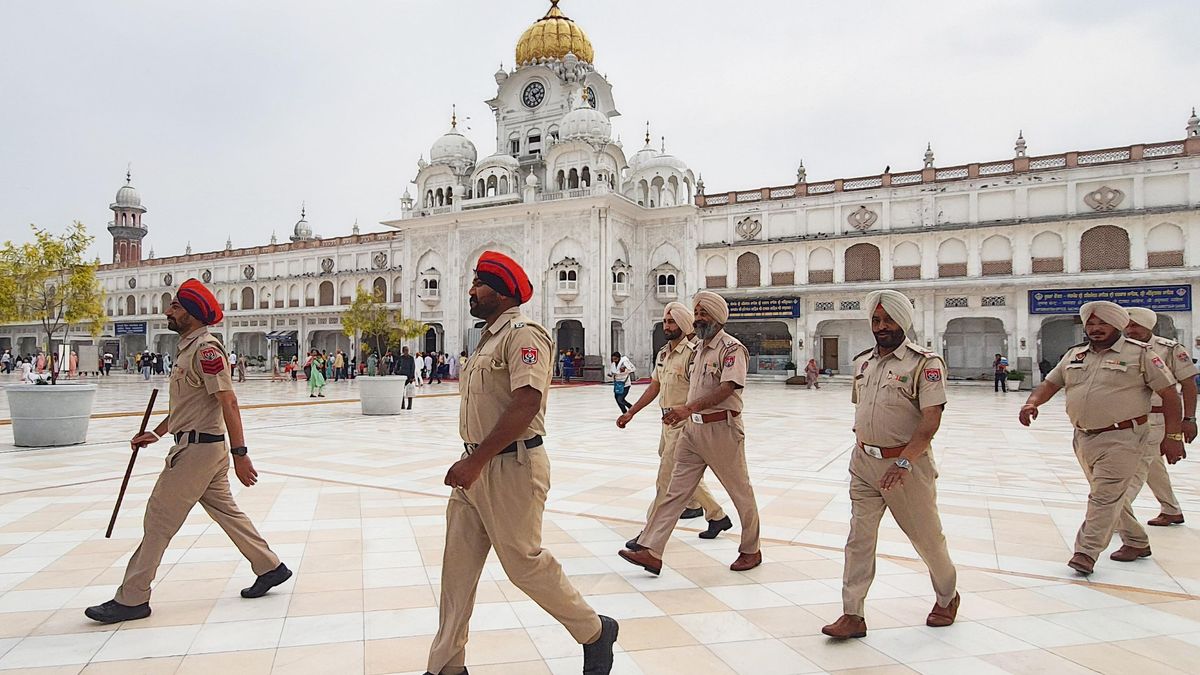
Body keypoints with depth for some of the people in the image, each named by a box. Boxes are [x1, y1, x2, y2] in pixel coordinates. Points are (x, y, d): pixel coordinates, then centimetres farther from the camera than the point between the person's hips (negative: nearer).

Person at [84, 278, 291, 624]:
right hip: (196, 445, 10)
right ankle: (270, 567, 24)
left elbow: (228, 402, -22)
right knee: (225, 510, 16)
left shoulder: (206, 348, -17)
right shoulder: (189, 347, 14)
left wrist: (240, 454, -24)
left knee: (159, 517, -1)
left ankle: (132, 599, 11)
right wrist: (156, 433, 22)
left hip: (199, 449, -10)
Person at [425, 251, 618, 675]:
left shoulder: (523, 334, -14)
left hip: (511, 467, -9)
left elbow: (526, 405, -26)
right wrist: (471, 462, 18)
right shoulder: (489, 338, 17)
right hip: (477, 466, 9)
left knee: (524, 562, 1)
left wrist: (476, 460, -26)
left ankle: (595, 632, 23)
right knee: (458, 566, 11)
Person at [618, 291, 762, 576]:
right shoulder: (700, 348, 14)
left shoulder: (732, 348, -12)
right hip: (693, 428, 8)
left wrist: (689, 408, -31)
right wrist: (681, 413, 16)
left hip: (721, 429, -8)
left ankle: (751, 551, 27)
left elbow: (727, 388, -24)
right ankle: (651, 552, 2)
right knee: (675, 491, 3)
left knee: (741, 492, 9)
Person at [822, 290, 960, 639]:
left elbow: (931, 420, -20)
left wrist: (904, 462, -29)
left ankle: (947, 597, 39)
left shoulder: (925, 363, -12)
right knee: (859, 538, 2)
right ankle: (852, 615, 7)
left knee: (926, 536, 13)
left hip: (906, 463, -5)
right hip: (863, 462, 5)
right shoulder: (862, 362, 8)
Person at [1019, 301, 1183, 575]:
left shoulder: (1140, 354, -5)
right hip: (1084, 438, 6)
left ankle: (1087, 552, -6)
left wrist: (1173, 436, -8)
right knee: (1102, 494, 18)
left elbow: (1170, 394, -4)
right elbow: (1050, 384, 12)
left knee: (1105, 496, -8)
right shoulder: (1074, 355, 11)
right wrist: (1032, 403, -10)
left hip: (1121, 439, -6)